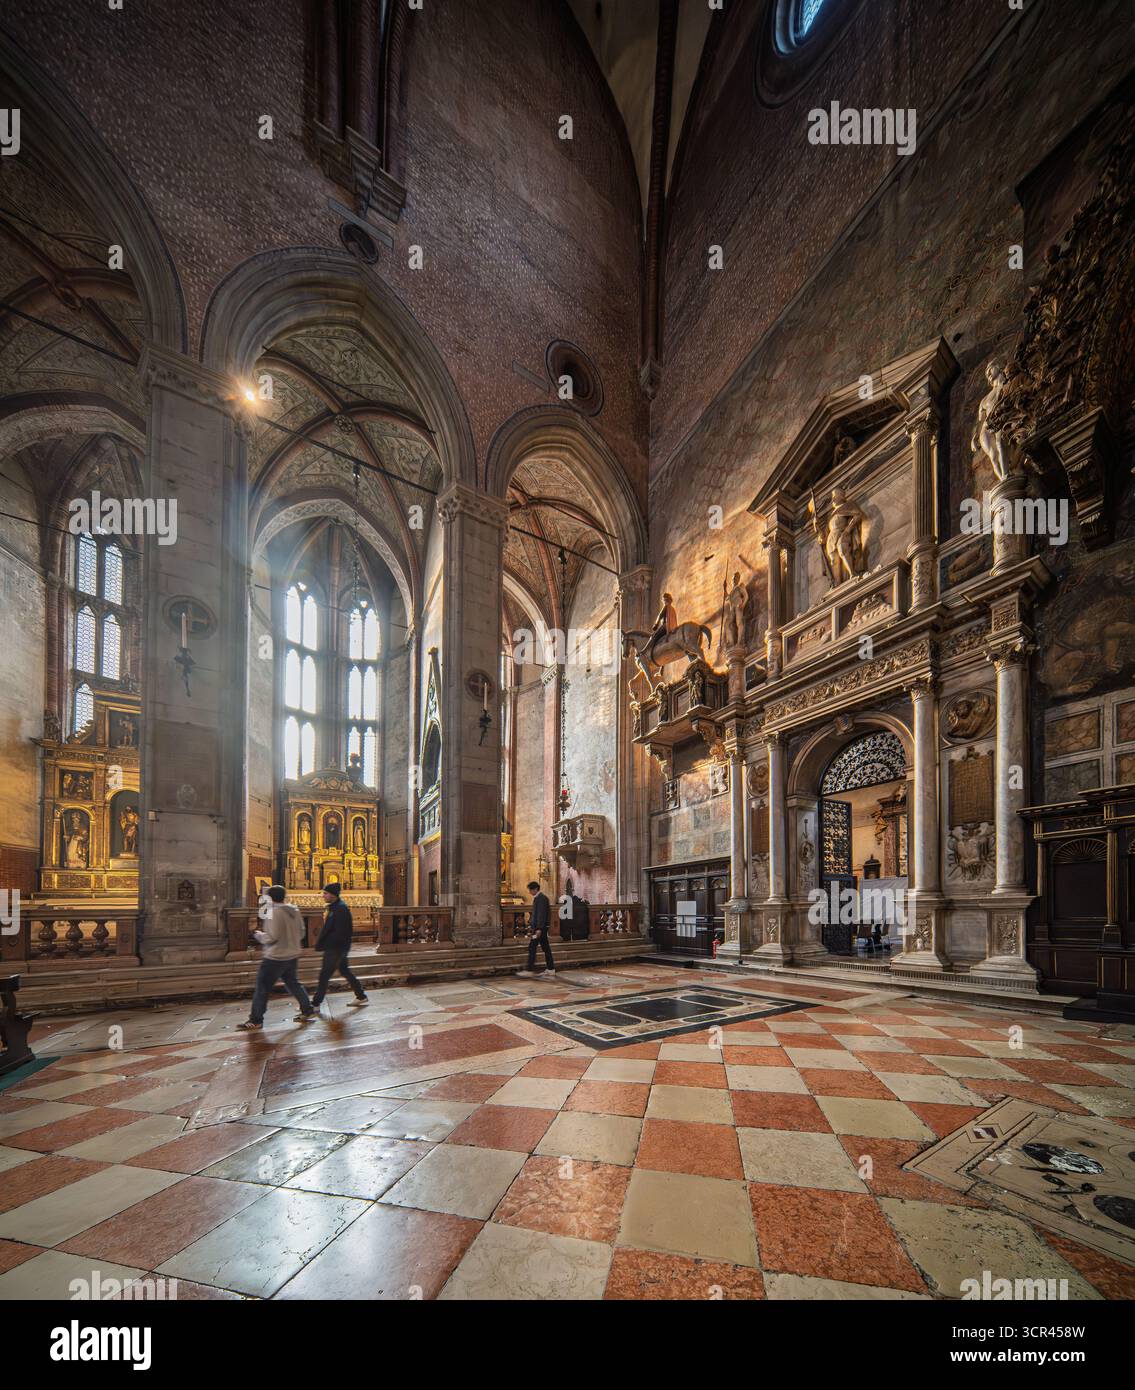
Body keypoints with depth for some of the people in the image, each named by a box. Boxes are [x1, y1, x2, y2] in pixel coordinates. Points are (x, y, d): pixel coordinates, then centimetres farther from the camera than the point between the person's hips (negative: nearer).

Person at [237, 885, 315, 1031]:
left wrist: (257, 934, -4)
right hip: (292, 956, 8)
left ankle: (255, 1020, 5)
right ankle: (308, 1011, 23)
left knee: (262, 987, 2)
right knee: (293, 983, 20)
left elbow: (271, 937, -20)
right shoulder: (295, 911, 5)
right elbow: (301, 933, 12)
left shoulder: (274, 912, -18)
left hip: (275, 957, -8)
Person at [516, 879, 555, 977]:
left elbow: (541, 914, -21)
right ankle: (551, 969, 15)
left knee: (532, 947, -8)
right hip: (540, 927, 10)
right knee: (545, 947, 11)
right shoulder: (540, 897, 16)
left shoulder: (541, 898, -15)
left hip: (540, 927, -10)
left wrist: (539, 929, -24)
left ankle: (529, 970, -6)